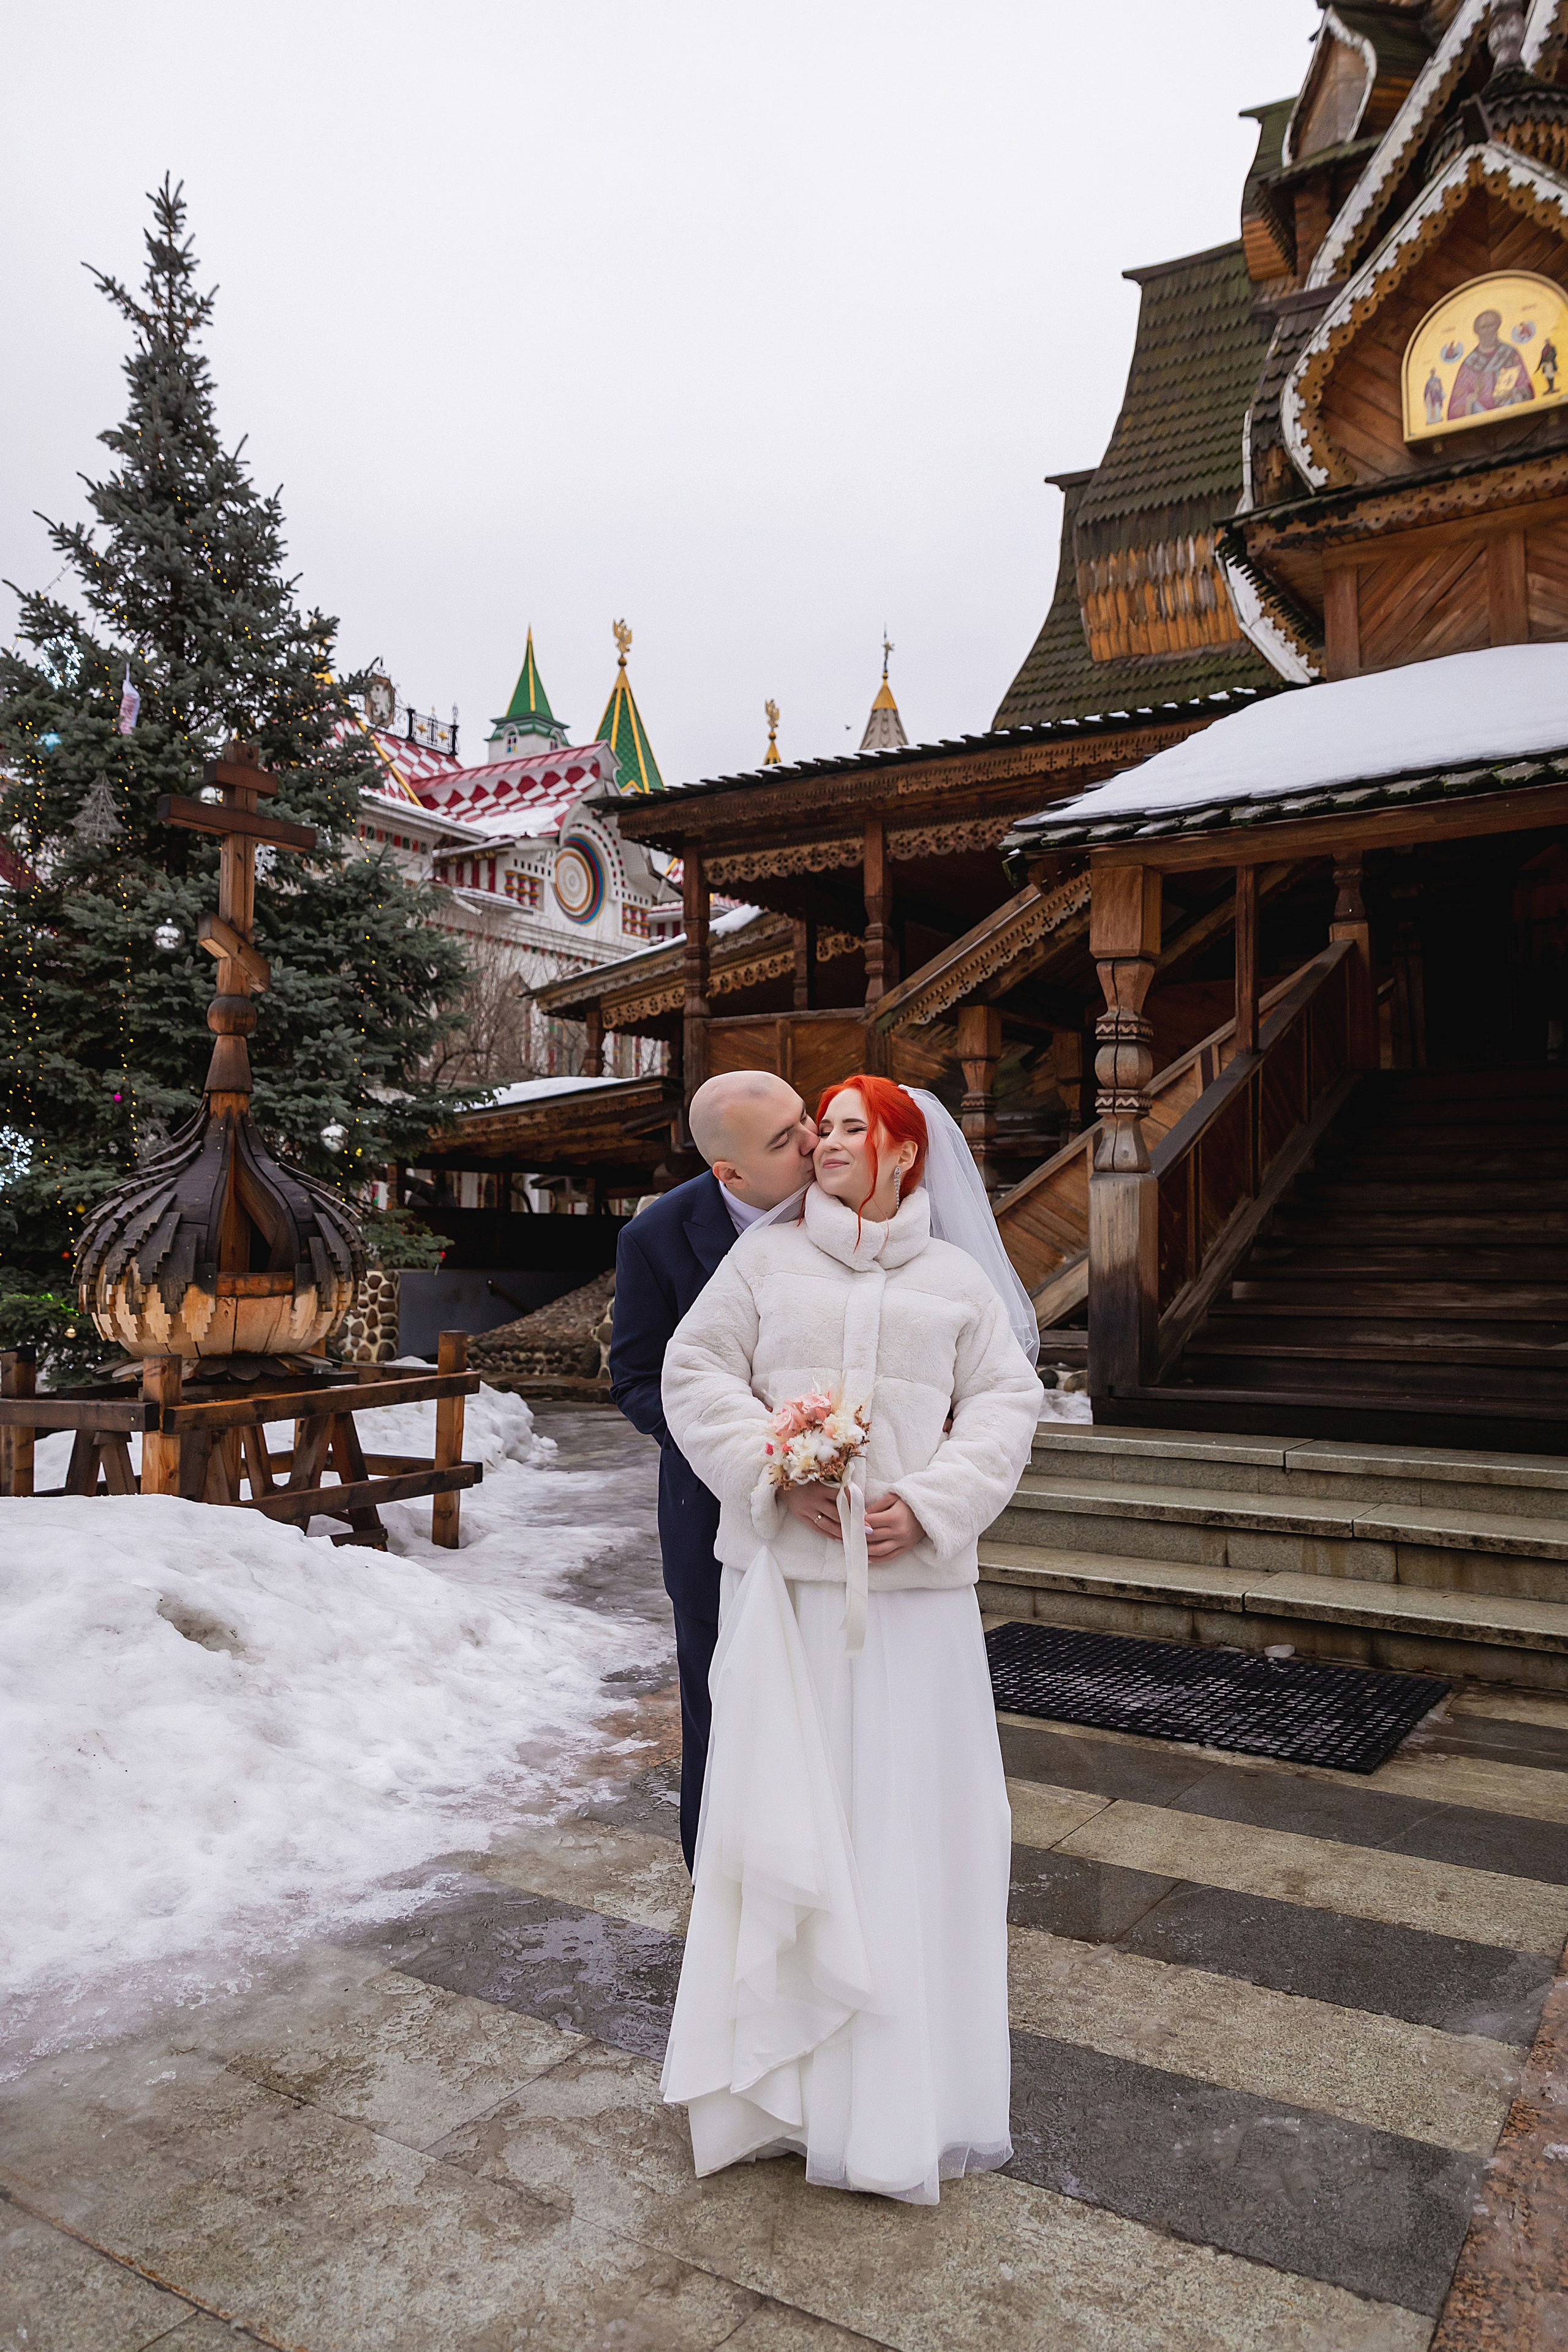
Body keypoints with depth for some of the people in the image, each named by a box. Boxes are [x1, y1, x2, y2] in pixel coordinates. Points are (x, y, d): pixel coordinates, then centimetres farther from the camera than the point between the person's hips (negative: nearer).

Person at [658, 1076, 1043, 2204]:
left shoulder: (960, 1281, 8)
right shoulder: (764, 1257, 6)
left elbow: (1005, 1404, 4)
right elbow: (697, 1375, 2)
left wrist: (930, 1504, -11)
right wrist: (779, 1476, -11)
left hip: (915, 1581, 1)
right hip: (785, 1572, 0)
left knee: (917, 1805, 6)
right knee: (781, 1803, 5)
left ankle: (914, 2069, 24)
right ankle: (786, 2060, 22)